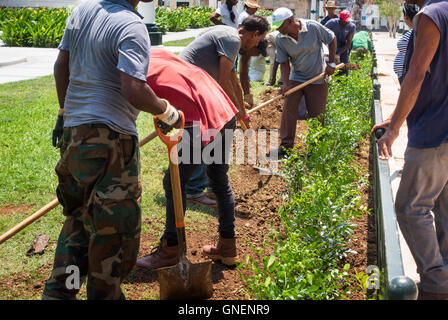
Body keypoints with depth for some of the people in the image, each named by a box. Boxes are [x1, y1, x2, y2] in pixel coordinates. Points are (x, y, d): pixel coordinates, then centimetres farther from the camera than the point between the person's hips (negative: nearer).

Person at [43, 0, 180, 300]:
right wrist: (166, 110, -9)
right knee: (113, 225, 7)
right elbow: (133, 91, -27)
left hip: (73, 130, 8)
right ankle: (104, 293, 20)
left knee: (79, 215, 22)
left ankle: (58, 291, 25)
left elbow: (61, 66, 16)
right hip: (110, 139, -8)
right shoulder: (131, 26, -16)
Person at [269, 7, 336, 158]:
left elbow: (332, 40, -4)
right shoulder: (281, 39, -10)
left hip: (317, 79, -2)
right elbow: (284, 63, -4)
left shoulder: (313, 27, -18)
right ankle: (286, 146, 2)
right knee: (288, 110, -6)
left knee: (316, 115, 3)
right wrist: (285, 83, -16)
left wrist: (331, 63, -6)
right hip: (296, 78, 3)